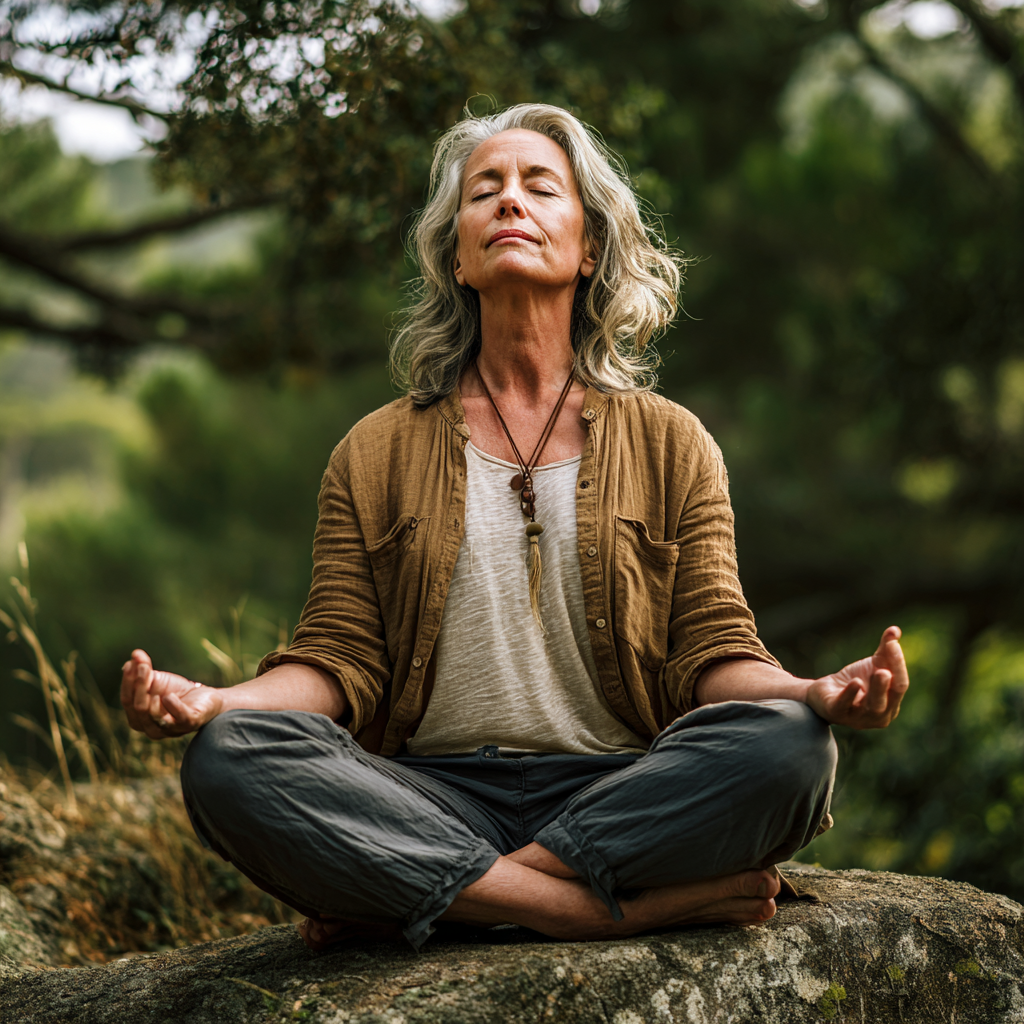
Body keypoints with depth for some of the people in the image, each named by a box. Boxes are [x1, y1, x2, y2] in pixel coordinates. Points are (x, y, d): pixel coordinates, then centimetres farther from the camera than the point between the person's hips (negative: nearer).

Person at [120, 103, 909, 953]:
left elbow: (714, 655, 6)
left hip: (621, 795, 0)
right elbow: (340, 658, 7)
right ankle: (651, 905, -28)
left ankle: (407, 898, -22)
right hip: (433, 799, 0)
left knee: (787, 743, -31)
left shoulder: (670, 445, 14)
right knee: (228, 759, -29)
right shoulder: (376, 454, 15)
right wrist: (215, 700, -14)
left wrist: (819, 693, -17)